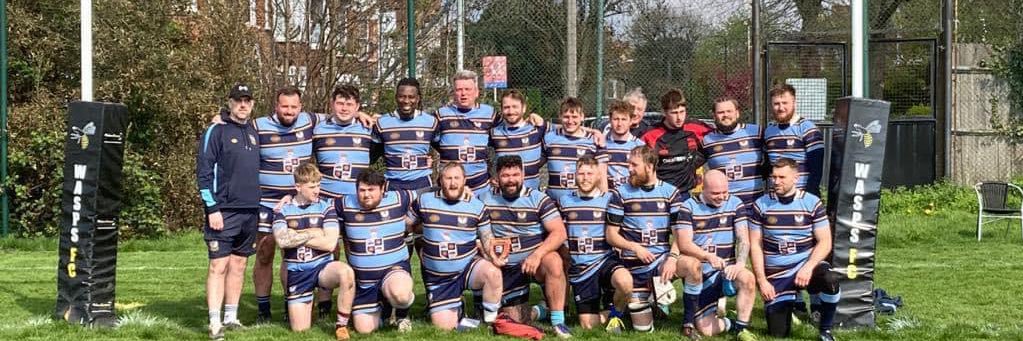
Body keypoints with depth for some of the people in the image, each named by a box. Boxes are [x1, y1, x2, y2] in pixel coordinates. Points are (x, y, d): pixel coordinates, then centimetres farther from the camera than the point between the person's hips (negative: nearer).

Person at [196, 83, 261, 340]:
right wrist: (212, 208, -15)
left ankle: (231, 317, 16)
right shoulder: (216, 131, -5)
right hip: (224, 211, -6)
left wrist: (261, 204, 16)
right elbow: (204, 172, -9)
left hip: (250, 211, 6)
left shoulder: (254, 132, 14)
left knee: (239, 265, 10)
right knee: (219, 265, -8)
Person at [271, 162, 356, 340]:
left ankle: (341, 325, -19)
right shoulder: (283, 210, 1)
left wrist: (295, 236, -10)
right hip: (296, 273, 1)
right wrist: (313, 233, -10)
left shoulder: (326, 206, -2)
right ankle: (307, 304, 35)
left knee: (346, 272, -37)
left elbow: (330, 243, -12)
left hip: (323, 266, -1)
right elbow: (282, 240, -16)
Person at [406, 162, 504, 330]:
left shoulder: (477, 207, -3)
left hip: (468, 266, -1)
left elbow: (488, 242, 1)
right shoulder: (424, 201, -2)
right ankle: (456, 309, 28)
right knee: (444, 326, -9)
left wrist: (495, 257, -18)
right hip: (438, 278, 1)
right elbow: (403, 225, 9)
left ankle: (490, 320, -12)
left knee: (493, 273, -35)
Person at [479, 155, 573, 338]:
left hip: (536, 260, -2)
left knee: (553, 261, -37)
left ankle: (558, 321, -26)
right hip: (506, 267, 2)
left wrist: (537, 254, -28)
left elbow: (559, 232, -14)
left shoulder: (538, 199, -6)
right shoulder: (485, 200, 1)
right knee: (517, 322, -2)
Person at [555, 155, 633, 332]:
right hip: (579, 268, 2)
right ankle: (608, 312, 29)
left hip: (605, 260, -2)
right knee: (588, 325, -5)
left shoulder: (609, 200, -1)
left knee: (625, 282, -37)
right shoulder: (565, 202, 6)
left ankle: (614, 311, -4)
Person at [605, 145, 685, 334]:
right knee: (643, 328, -2)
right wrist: (635, 247, -18)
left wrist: (673, 257, -21)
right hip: (635, 264, -1)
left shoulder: (671, 193, 2)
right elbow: (611, 235, -1)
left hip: (663, 258, 1)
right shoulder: (621, 194, 0)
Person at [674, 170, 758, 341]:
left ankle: (741, 327, -13)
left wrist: (740, 264, -25)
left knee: (748, 279, -30)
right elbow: (684, 244, -15)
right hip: (698, 275, -2)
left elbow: (743, 239, -4)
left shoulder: (735, 204, 3)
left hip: (726, 270, 2)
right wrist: (709, 257, -34)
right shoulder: (689, 207, -4)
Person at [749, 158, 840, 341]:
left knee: (830, 280, -35)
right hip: (775, 275, 1)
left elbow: (825, 242, -6)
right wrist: (761, 280, -9)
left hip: (805, 264, -1)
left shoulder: (812, 203, -5)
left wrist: (808, 268, -22)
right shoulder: (761, 205, -2)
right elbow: (755, 245, 0)